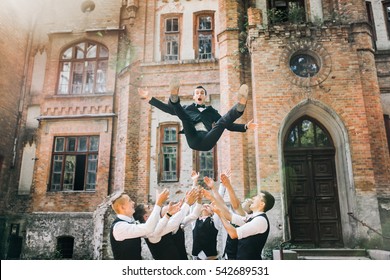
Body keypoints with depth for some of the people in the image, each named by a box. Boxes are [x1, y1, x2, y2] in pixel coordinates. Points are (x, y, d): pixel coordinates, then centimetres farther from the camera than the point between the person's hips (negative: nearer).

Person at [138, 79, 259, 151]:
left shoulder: (211, 111, 31)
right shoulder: (188, 108, 28)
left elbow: (228, 125, 26)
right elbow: (167, 108, 19)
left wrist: (245, 126, 12)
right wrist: (149, 97, 12)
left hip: (207, 141, 1)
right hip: (193, 140, 0)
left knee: (223, 120, -20)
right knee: (184, 115, -19)